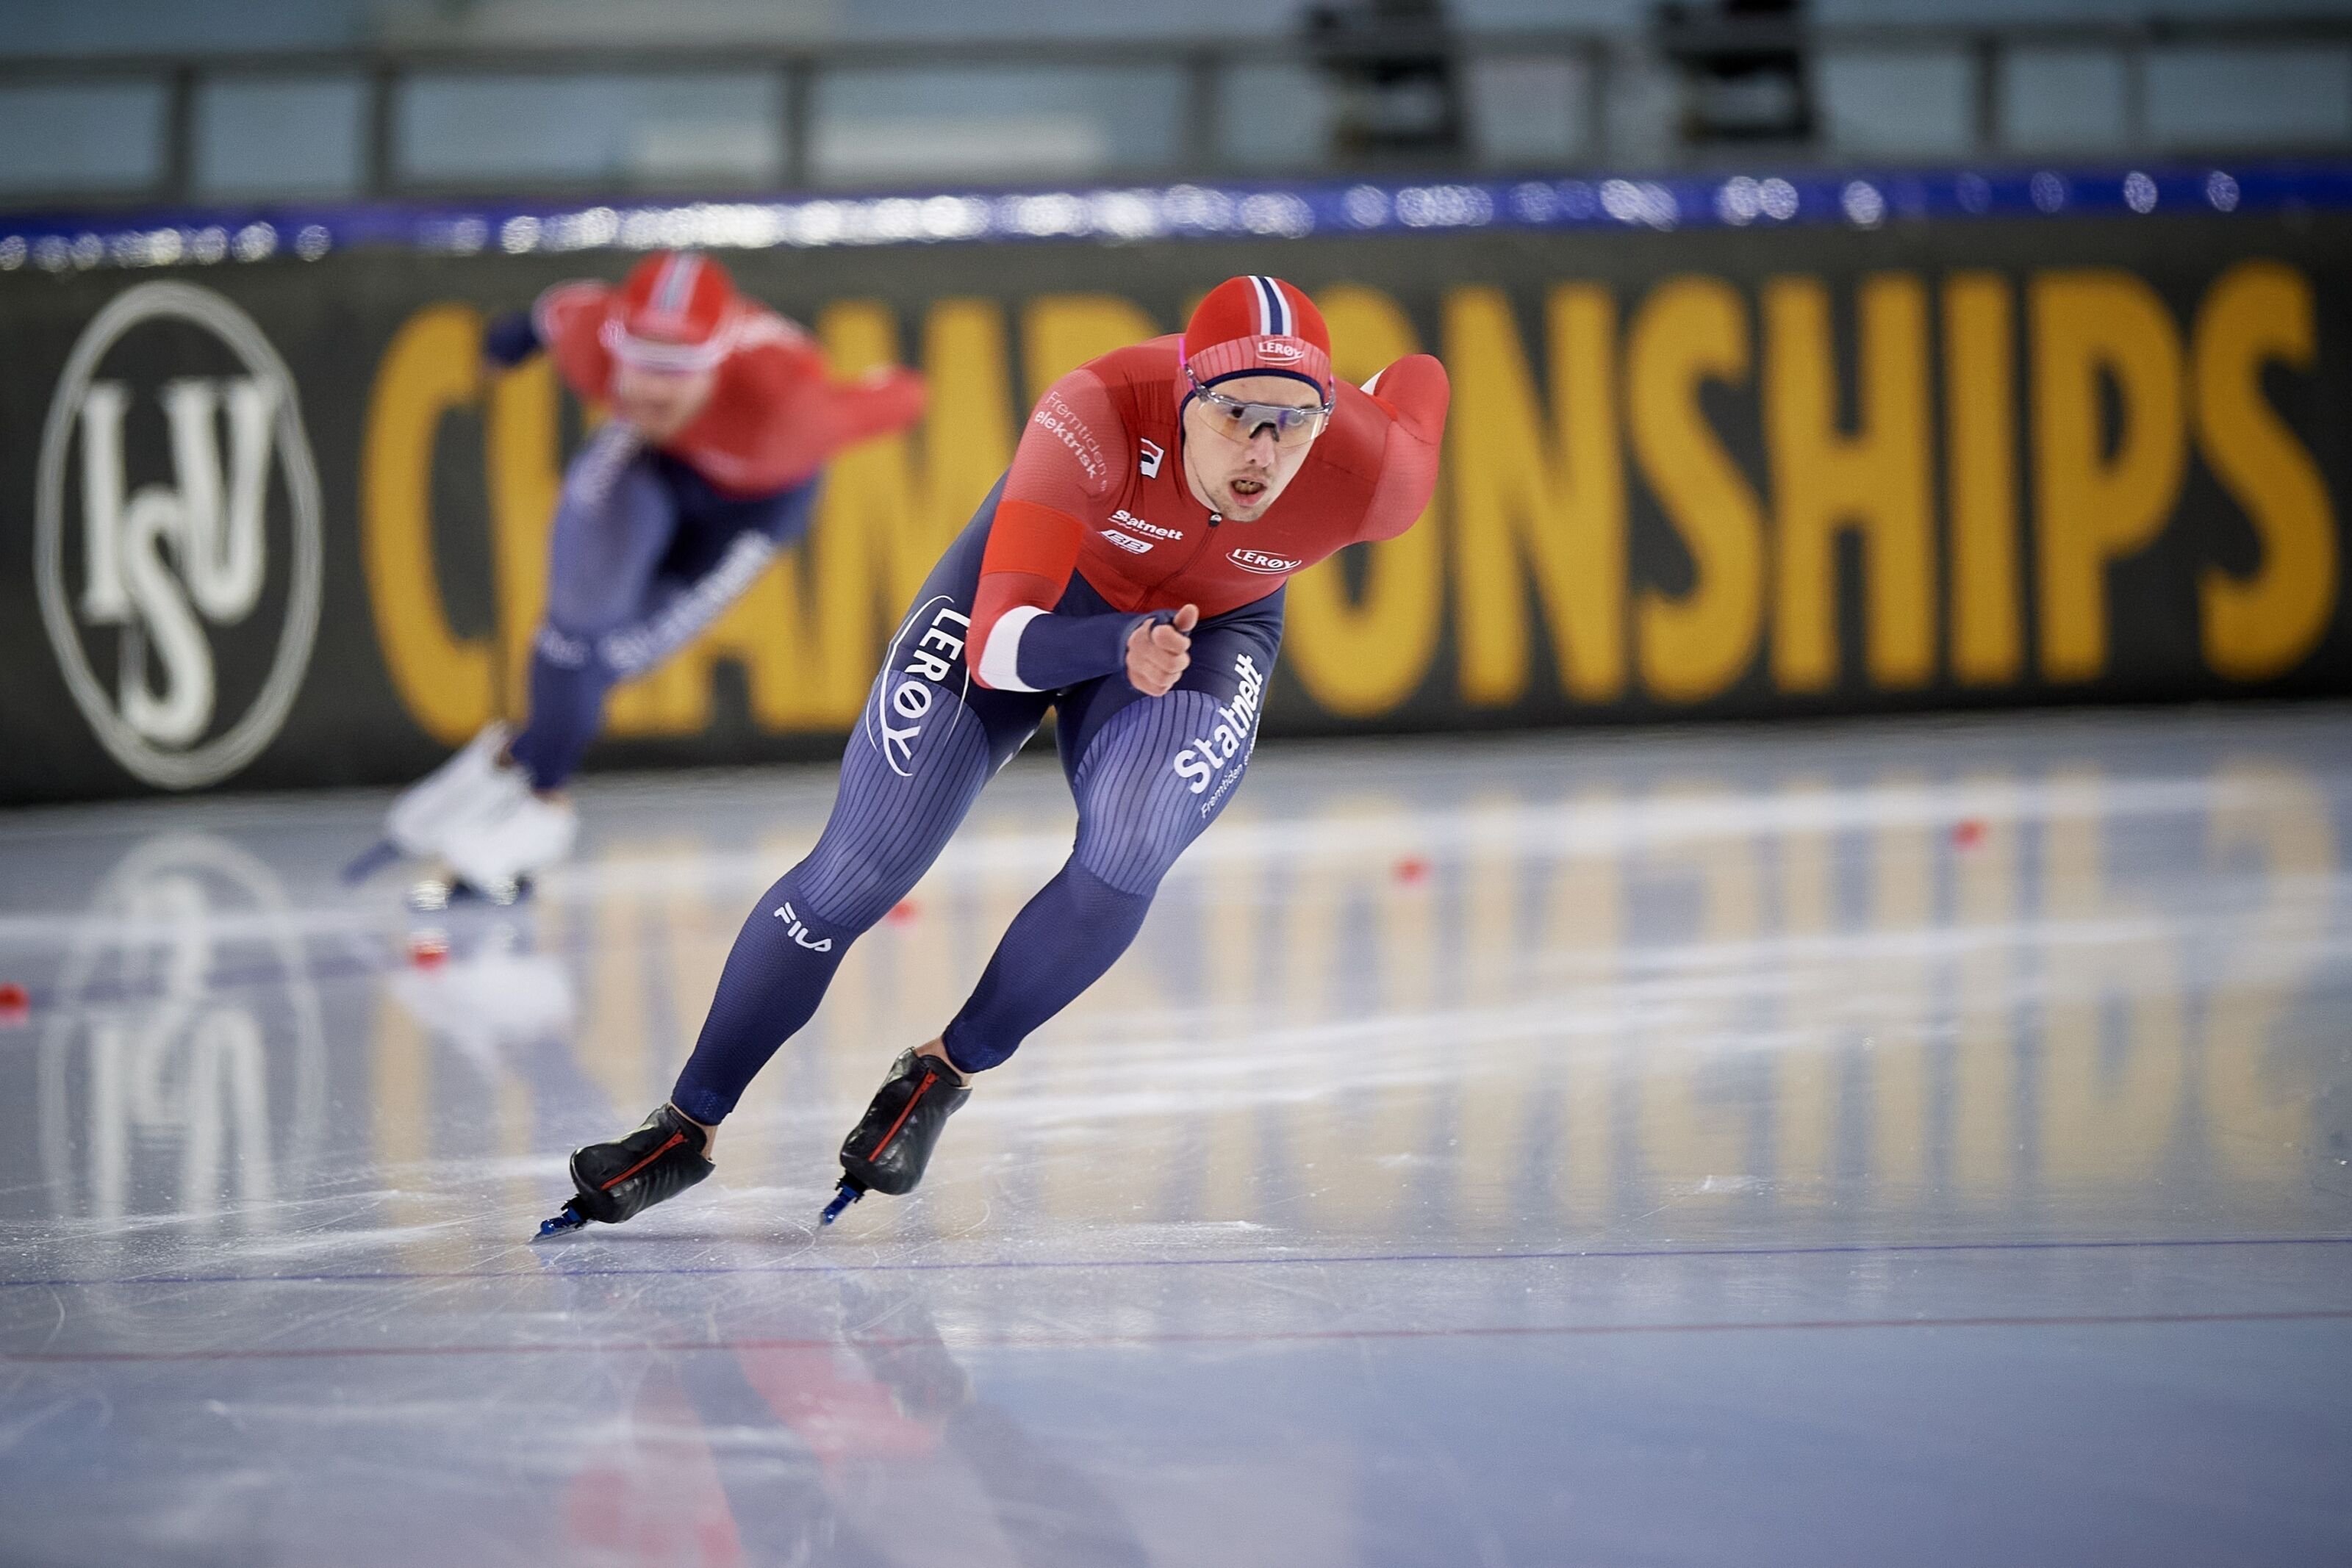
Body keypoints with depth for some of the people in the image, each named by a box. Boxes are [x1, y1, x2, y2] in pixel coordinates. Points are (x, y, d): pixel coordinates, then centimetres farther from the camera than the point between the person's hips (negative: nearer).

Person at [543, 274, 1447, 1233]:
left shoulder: (1373, 476, -33)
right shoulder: (1097, 417, -40)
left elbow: (1418, 381, -7)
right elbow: (998, 644, -39)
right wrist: (1124, 646, -58)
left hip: (1210, 626, 1)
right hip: (1034, 582, -1)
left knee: (1127, 854, -28)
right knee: (858, 870, -7)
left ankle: (944, 1077, -4)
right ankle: (688, 1128, 10)